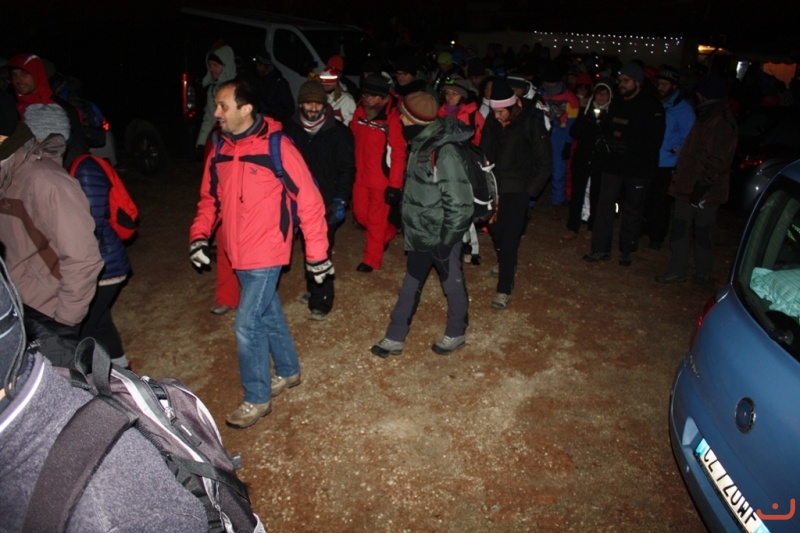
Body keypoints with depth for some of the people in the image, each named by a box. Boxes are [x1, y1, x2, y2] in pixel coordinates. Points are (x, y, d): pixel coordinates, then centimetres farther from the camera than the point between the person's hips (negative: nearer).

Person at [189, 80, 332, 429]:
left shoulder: (277, 147, -16)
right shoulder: (220, 151, 4)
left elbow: (309, 201, -14)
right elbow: (210, 197, 15)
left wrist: (316, 253, -12)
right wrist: (199, 235, 0)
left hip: (267, 253, -6)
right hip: (239, 254, 7)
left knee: (247, 324, -4)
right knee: (268, 314, 20)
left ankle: (256, 398, 15)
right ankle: (288, 371, 41)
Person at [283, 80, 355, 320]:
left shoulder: (339, 132, -5)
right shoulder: (290, 129, 4)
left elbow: (346, 169, -4)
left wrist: (340, 200, -12)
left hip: (327, 203, -3)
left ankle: (321, 300, 9)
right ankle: (314, 290, 31)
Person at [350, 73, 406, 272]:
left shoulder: (392, 118, -18)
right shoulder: (360, 111, 1)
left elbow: (399, 154, -17)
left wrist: (395, 185, -18)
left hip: (382, 177, -6)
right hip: (361, 174, 6)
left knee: (376, 220, 6)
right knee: (360, 214, 16)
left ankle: (371, 259, 23)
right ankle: (389, 231, 42)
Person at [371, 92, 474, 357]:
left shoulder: (444, 152, -25)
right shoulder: (420, 143, 1)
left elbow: (459, 205, -24)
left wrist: (445, 241, -19)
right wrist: (410, 226, 16)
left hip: (441, 237, -8)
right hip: (420, 234, 8)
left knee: (452, 284, 14)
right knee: (411, 285, 17)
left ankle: (456, 334, 36)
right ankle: (394, 338, 30)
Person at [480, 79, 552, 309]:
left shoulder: (531, 124, -13)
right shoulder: (492, 122, -1)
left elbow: (544, 162, -6)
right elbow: (485, 153, 8)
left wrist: (531, 190, -8)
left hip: (517, 189, -5)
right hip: (494, 185, 5)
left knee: (509, 236, -8)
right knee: (495, 228, 17)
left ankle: (504, 289, -4)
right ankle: (506, 264, 45)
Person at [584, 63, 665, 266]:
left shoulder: (651, 106, -9)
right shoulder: (616, 103, 8)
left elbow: (654, 140, -14)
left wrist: (624, 142, -20)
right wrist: (605, 140, -6)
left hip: (638, 167, -4)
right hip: (614, 163, 4)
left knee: (632, 210, 7)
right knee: (605, 204, 0)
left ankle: (626, 251, 19)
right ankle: (601, 249, 8)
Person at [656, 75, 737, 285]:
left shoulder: (721, 121, -17)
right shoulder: (708, 116, 15)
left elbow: (716, 160, -22)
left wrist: (702, 187, -24)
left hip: (702, 191, -9)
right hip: (689, 186, 9)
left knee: (703, 232, 3)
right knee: (679, 228, 12)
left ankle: (703, 274, 15)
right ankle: (676, 271, 20)